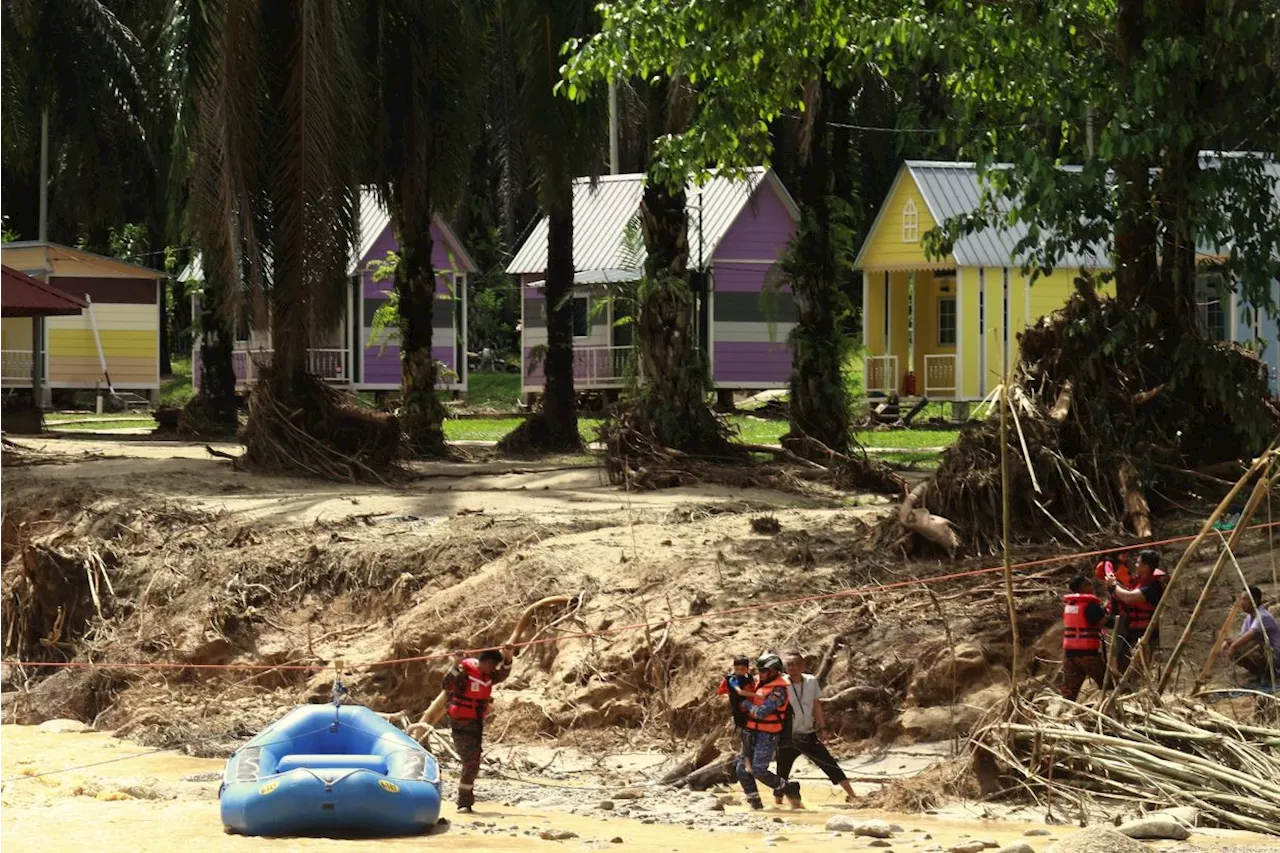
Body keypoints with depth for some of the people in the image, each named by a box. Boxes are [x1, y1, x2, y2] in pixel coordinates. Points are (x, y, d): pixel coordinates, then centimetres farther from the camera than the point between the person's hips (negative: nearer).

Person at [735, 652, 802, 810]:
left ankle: (790, 790, 4)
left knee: (759, 770, -14)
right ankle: (754, 802, 12)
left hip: (768, 736, -8)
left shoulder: (778, 690, -18)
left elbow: (761, 712, -24)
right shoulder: (758, 681, 8)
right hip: (752, 732, 8)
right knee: (742, 769, 3)